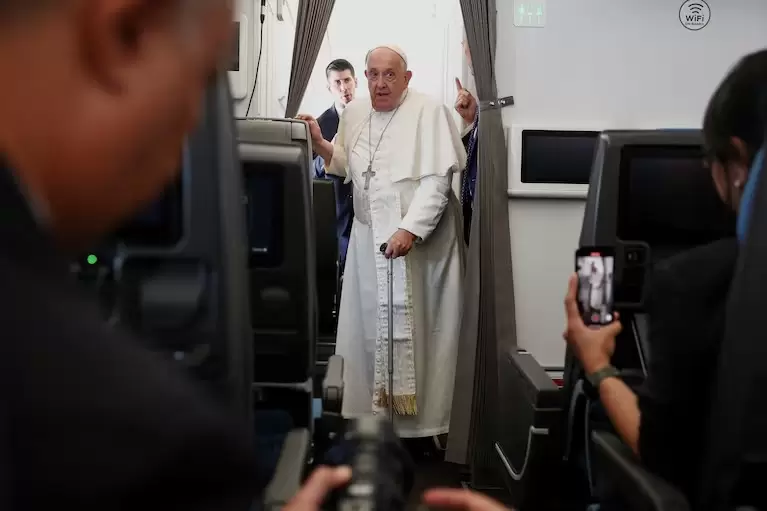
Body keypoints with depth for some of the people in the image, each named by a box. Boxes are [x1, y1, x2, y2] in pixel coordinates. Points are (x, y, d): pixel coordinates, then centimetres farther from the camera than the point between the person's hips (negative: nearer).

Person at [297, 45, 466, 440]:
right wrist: (320, 143, 3)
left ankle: (417, 419, 7)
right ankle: (371, 406, 21)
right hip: (368, 236, 6)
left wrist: (410, 229, -25)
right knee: (368, 324, 9)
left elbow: (436, 180, -16)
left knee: (413, 326, -3)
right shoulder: (354, 113, 10)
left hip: (418, 237, -6)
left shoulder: (429, 112, -10)